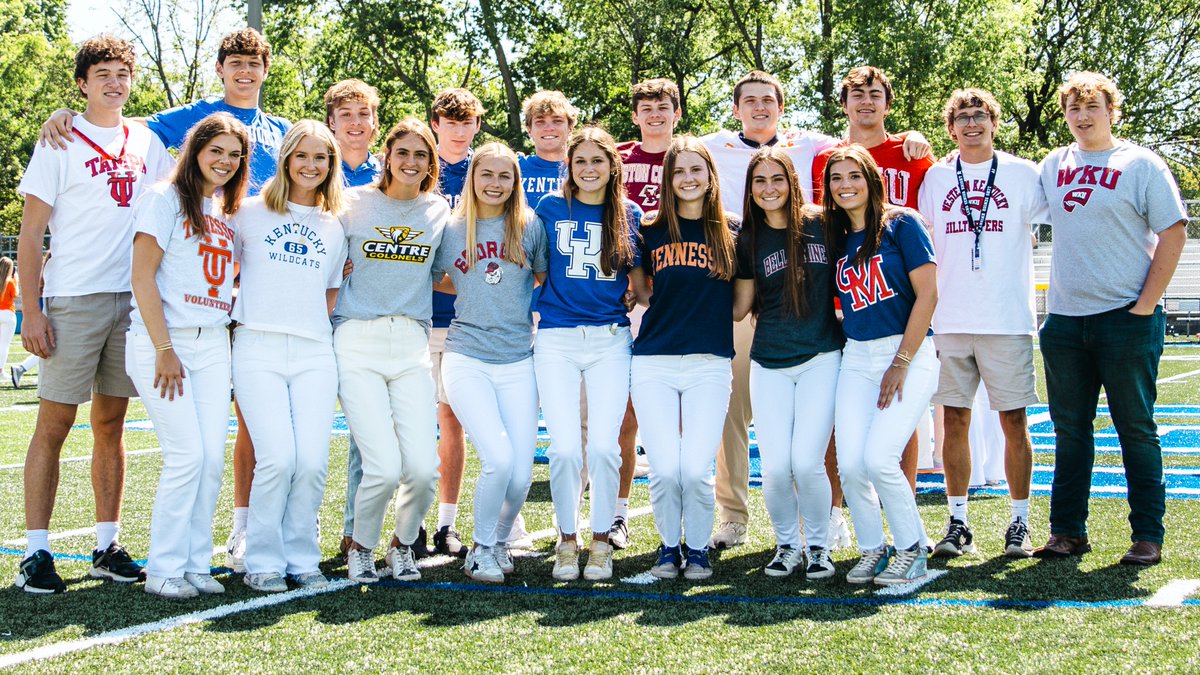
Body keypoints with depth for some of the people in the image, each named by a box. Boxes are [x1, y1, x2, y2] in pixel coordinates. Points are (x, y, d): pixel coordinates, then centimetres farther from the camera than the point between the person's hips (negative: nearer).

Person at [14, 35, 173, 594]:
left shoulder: (148, 142, 12)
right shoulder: (60, 142, 0)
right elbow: (31, 233, -3)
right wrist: (31, 310, -11)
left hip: (135, 298, 4)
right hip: (74, 301, -4)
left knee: (111, 424, 9)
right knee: (54, 423, -4)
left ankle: (107, 546, 14)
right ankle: (36, 553, -2)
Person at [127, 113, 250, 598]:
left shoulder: (229, 212, 17)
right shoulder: (166, 199, -2)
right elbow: (142, 276, -9)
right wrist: (164, 350, -14)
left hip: (213, 343, 6)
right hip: (161, 340, -6)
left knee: (213, 457, 0)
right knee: (187, 454, -12)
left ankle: (196, 564, 9)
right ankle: (164, 570, -1)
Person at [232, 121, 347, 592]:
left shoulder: (334, 228, 19)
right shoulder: (251, 213, 10)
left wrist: (319, 327, 12)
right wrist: (234, 314, 7)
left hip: (314, 352, 3)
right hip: (258, 347, -3)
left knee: (313, 461, -10)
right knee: (277, 458, -16)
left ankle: (301, 558, 6)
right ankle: (263, 562, -1)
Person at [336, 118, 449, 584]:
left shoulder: (438, 212, 11)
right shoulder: (354, 205, 4)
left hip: (412, 345, 2)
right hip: (358, 342, -2)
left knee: (423, 467, -12)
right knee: (384, 468, -15)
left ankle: (403, 543, 18)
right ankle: (361, 546, 13)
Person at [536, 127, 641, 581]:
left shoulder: (629, 215, 9)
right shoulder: (550, 209, 7)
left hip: (610, 341, 1)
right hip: (556, 340, 0)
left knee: (604, 445, -6)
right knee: (565, 447, -5)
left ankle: (600, 540, 10)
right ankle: (567, 540, 11)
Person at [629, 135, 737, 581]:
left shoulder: (731, 233, 6)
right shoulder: (651, 233, 8)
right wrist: (665, 309, 8)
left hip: (710, 364, -1)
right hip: (653, 363, 1)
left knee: (696, 469, -8)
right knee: (664, 469, -5)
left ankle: (698, 548, 14)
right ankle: (669, 546, 18)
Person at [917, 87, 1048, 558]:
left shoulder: (1022, 174, 4)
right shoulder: (935, 178, 11)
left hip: (1008, 321, -2)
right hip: (949, 321, 2)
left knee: (1013, 420, 1)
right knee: (954, 420, 3)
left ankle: (1020, 523, 9)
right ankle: (958, 523, 11)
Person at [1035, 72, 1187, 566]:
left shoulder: (1140, 164, -2)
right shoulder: (1053, 166, 12)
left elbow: (1173, 234, -6)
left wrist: (1145, 305, -11)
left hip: (1126, 317, -5)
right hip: (1063, 320, 5)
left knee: (1136, 429, 1)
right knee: (1069, 429, 9)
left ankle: (1148, 536, 7)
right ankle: (1068, 531, 16)